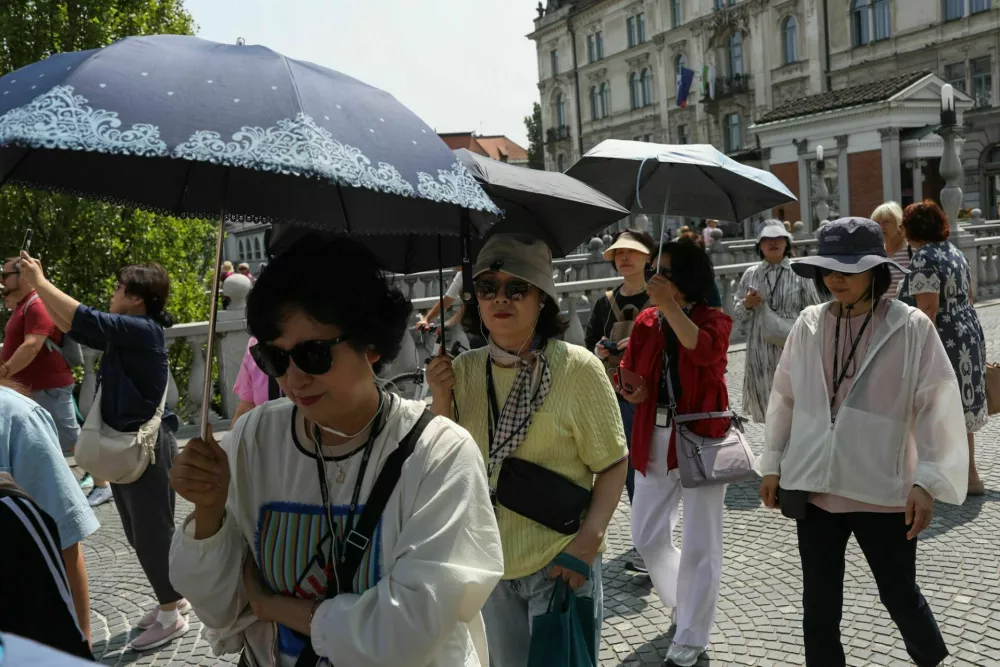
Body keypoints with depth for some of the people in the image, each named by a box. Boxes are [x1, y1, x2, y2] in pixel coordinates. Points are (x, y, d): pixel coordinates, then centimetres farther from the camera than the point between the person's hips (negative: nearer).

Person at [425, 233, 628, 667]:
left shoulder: (578, 368, -14)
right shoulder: (463, 370, -2)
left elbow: (614, 463, -8)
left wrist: (589, 538, -20)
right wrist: (442, 401, -11)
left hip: (561, 565, -4)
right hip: (489, 564, 4)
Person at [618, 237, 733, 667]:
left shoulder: (714, 319, -7)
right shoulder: (645, 322, 6)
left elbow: (705, 350, -29)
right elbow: (630, 372, 13)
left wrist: (669, 306, -33)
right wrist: (632, 390, -9)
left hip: (702, 437, -5)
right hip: (654, 439, 5)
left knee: (699, 543, 4)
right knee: (646, 536, 12)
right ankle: (682, 603, 39)